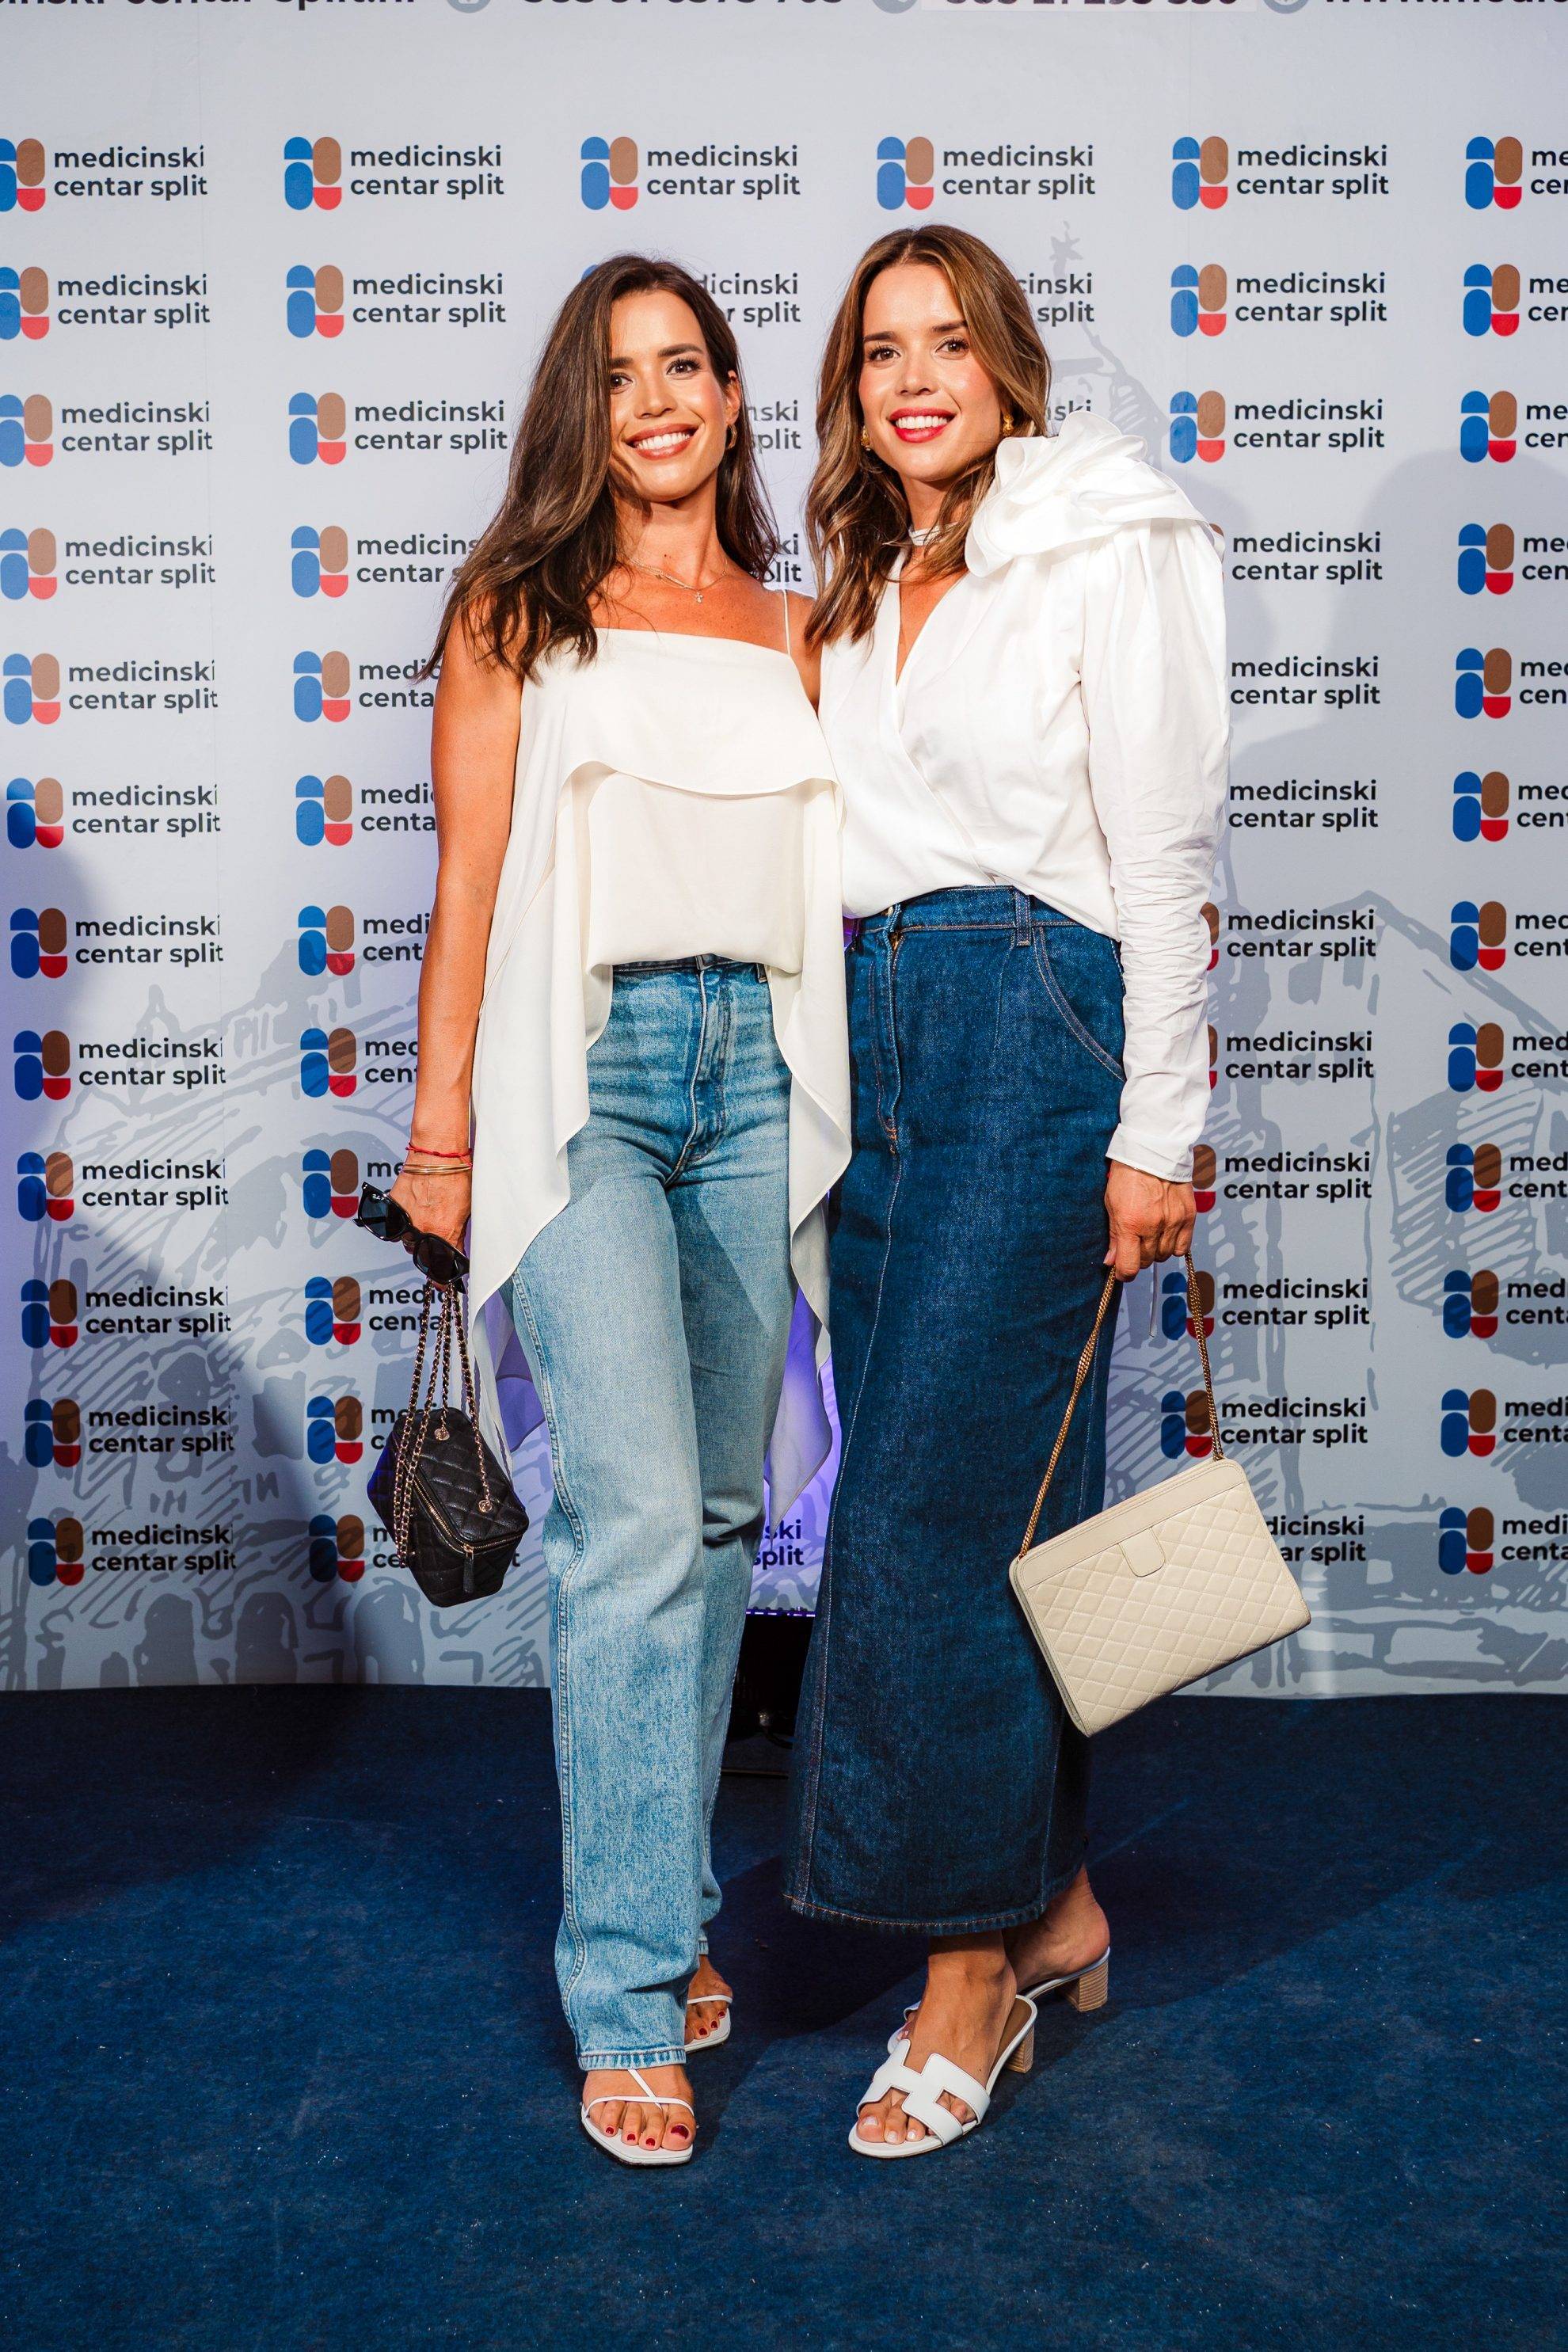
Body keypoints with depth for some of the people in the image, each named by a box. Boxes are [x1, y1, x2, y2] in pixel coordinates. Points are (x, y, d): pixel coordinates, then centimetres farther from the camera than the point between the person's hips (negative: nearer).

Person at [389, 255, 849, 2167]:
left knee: (718, 1510, 7)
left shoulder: (796, 635, 16)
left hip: (761, 1075, 4)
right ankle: (629, 1993, -4)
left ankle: (664, 1898, 22)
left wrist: (844, 1111, 9)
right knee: (635, 1520, -13)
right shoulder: (518, 607, 8)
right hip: (583, 1068, -4)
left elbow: (837, 881, 16)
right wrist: (441, 1124, 0)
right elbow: (470, 878, 4)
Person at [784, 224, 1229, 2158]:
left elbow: (1162, 855, -7)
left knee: (930, 1501, -10)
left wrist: (1156, 1129, -11)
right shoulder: (856, 591, 18)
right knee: (991, 1491, 9)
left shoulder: (1106, 552, -2)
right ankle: (1055, 1907, 22)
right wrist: (833, 1092, 14)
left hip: (1034, 1020, -7)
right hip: (877, 1033, 7)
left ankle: (973, 1961, 4)